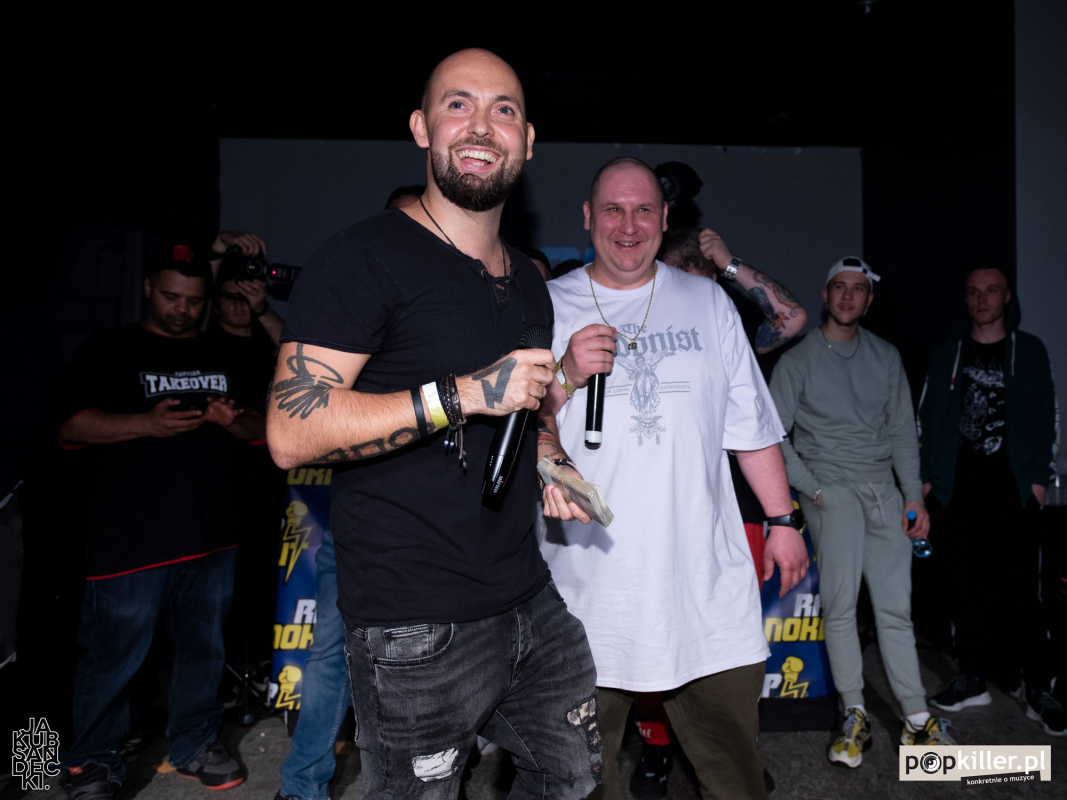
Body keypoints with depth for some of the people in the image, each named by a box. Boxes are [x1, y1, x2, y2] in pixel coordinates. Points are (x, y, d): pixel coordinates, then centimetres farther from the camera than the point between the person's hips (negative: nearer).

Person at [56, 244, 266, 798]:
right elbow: (71, 426, -5)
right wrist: (146, 424, -20)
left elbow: (264, 431, 15)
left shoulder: (223, 359, 16)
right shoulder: (108, 351, 4)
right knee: (114, 656, 4)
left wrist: (234, 421, -8)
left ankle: (194, 746, 31)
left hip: (211, 538, 4)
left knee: (204, 649, 14)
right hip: (130, 542, -4)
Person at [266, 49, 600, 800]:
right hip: (416, 632, -7)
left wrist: (547, 456, 7)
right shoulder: (364, 258, -11)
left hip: (532, 602, 8)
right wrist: (464, 394, -26)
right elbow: (291, 431, -21)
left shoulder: (527, 278, 14)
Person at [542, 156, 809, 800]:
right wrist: (566, 376, -16)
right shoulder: (546, 308, 3)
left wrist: (783, 519, 11)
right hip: (589, 583, -1)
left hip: (707, 581, 2)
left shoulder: (708, 301, 11)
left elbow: (751, 425, 14)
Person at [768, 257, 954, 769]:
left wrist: (914, 495, 7)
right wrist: (811, 487, -8)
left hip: (883, 490, 3)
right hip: (830, 487, -3)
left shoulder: (886, 357, 15)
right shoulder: (798, 360, 3)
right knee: (840, 604, -13)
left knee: (895, 608, 2)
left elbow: (902, 430, 15)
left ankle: (917, 722, 8)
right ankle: (855, 718, -2)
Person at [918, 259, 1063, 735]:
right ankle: (973, 679, 18)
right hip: (955, 488, 2)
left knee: (1021, 588, -3)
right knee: (966, 587, 7)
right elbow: (927, 418, 11)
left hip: (1011, 487, -2)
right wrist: (927, 477, 4)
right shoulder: (945, 355, 13)